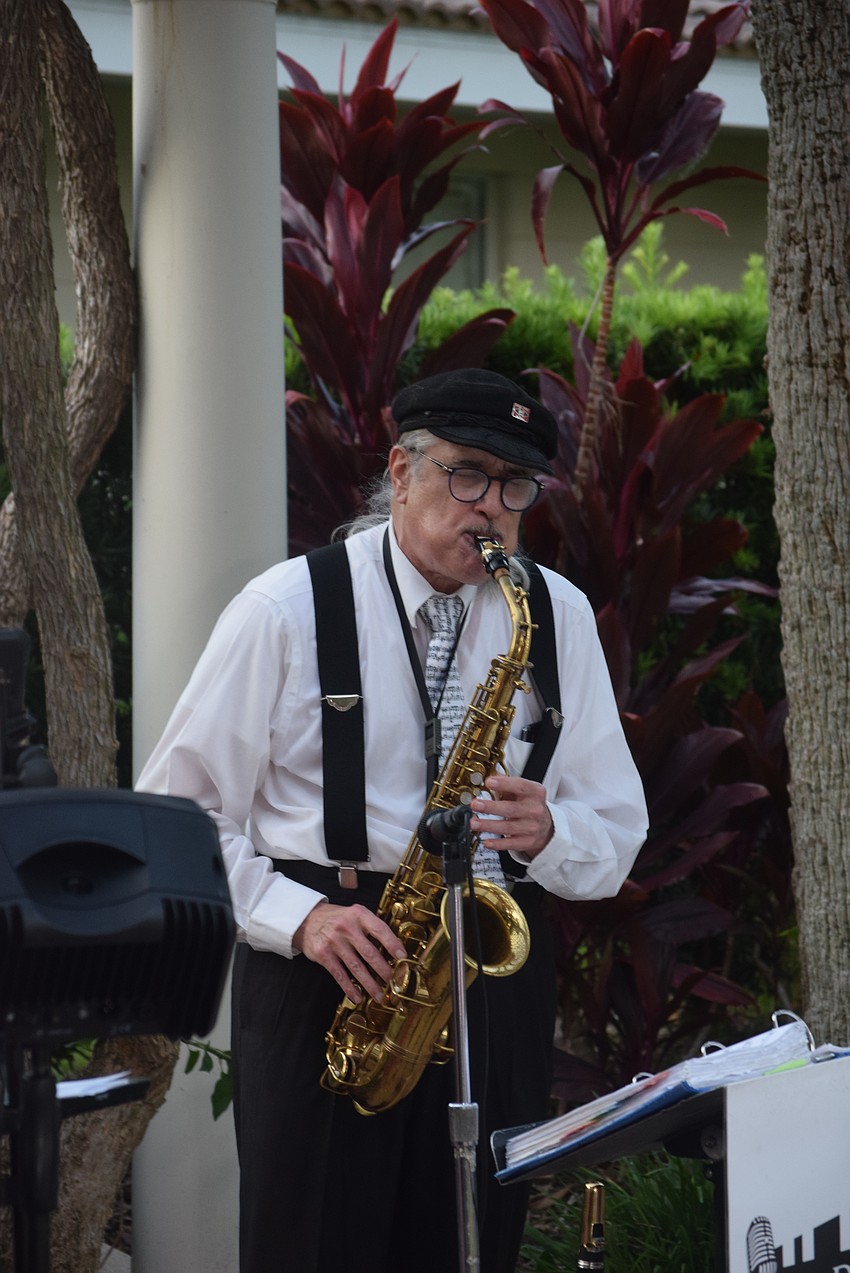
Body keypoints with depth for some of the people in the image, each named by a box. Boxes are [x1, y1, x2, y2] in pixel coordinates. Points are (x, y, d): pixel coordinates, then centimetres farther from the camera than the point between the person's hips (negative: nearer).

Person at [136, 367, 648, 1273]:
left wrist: (544, 832, -11)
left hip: (497, 969, 3)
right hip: (318, 973, -3)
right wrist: (295, 916, -16)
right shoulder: (284, 610, -1)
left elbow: (616, 840, 11)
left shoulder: (557, 615, 9)